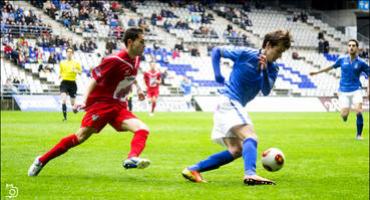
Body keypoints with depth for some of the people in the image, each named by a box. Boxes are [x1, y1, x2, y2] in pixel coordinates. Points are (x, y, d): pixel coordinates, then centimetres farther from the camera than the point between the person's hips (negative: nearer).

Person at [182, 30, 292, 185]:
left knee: (236, 151, 7)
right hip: (228, 101, -9)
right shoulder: (245, 54, -9)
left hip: (236, 105, 9)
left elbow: (266, 91, -10)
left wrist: (264, 70, -24)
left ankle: (192, 170, 10)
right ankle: (250, 174, -45)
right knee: (250, 137, -26)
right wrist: (217, 75, -7)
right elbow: (216, 51, 1)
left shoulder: (272, 68, 7)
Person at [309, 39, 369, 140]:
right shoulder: (342, 59, 2)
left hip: (356, 90, -1)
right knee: (344, 115, -8)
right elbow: (332, 66, 18)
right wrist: (317, 72, 24)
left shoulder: (361, 63, -3)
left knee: (358, 111, -19)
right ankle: (345, 114, 33)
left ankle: (359, 134, -2)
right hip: (344, 91, 1)